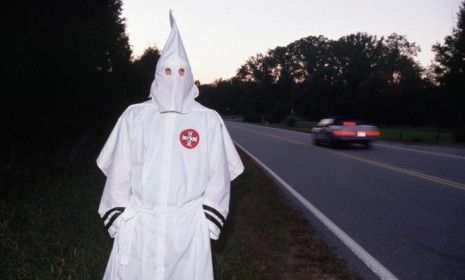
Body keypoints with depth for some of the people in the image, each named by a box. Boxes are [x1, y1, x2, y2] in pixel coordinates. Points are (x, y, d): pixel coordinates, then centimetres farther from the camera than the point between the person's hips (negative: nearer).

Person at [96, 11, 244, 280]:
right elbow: (119, 172, 4)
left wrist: (208, 224, -2)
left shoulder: (209, 120, 1)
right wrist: (118, 221, 2)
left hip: (188, 227, -1)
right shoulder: (135, 116, 3)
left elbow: (219, 176, 1)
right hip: (138, 226, 1)